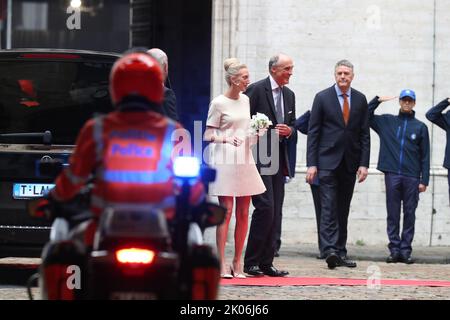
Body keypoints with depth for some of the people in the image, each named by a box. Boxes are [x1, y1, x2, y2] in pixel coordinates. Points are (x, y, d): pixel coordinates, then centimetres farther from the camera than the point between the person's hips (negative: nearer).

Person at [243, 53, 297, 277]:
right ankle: (251, 262, -7)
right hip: (260, 159, -8)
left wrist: (289, 131, -2)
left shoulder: (289, 95, 16)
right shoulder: (256, 90, -8)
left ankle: (266, 263, 10)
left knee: (275, 212, 5)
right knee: (265, 207, -14)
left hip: (279, 161, 8)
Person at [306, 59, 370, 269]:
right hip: (328, 161, -3)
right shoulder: (322, 98, 0)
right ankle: (330, 250, -19)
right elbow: (313, 132, -1)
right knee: (329, 207, -12)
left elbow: (364, 134, 9)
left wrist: (364, 164, 0)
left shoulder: (360, 100, 8)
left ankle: (340, 252, 12)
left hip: (350, 163, 3)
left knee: (343, 210, 8)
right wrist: (311, 164, -8)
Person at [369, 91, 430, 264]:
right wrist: (377, 100, 3)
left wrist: (424, 180, -1)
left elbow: (425, 156, 6)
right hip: (392, 175, 1)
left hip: (412, 178, -1)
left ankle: (406, 250, 4)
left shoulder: (420, 127, 7)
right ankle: (394, 250, 4)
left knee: (409, 215, 0)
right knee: (393, 215, 1)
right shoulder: (386, 122, 10)